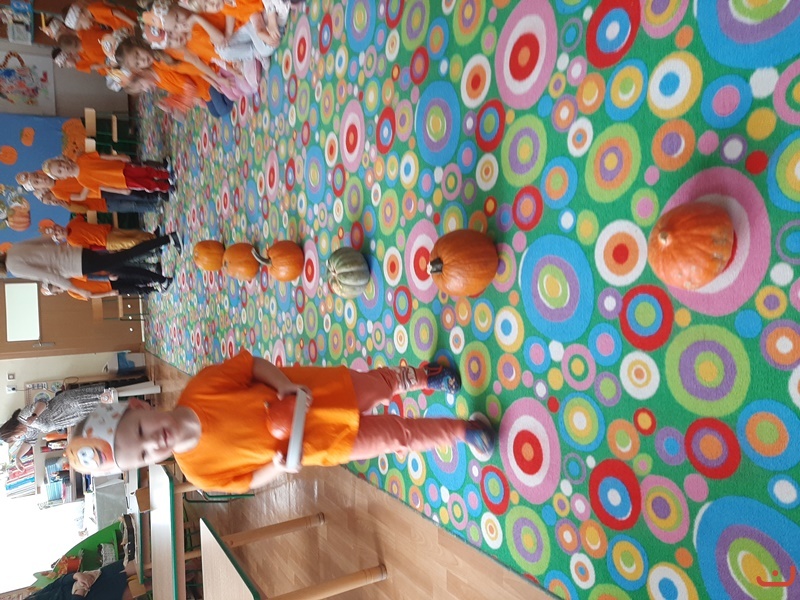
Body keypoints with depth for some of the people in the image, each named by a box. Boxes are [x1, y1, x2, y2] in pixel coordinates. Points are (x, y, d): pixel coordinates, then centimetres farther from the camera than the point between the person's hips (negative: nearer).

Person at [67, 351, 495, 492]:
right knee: (401, 436, 3)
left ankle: (422, 376, 48)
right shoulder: (200, 470, -15)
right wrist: (279, 464, -21)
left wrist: (285, 384, -24)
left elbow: (252, 364, -10)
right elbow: (252, 479, -2)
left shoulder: (199, 389, -20)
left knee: (386, 382, 15)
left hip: (321, 388, 1)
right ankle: (460, 431, 26)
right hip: (328, 440, -1)